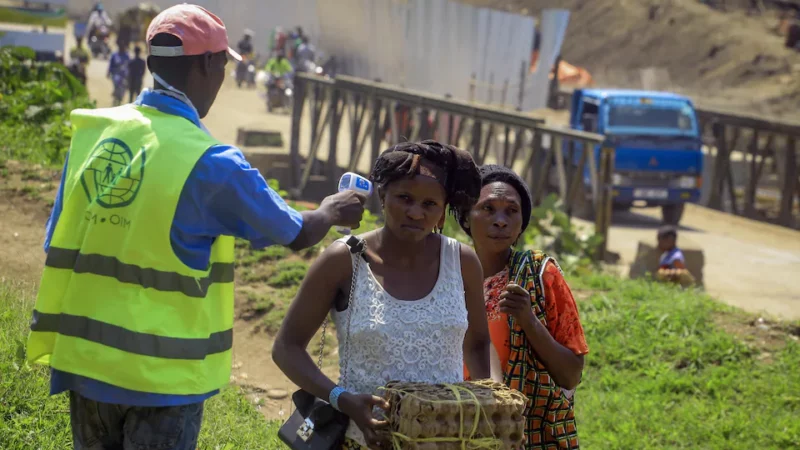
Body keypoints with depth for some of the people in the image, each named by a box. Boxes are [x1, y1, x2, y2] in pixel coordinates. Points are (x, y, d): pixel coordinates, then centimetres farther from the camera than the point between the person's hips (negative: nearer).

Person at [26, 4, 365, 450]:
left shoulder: (90, 133, 1)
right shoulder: (209, 162, -15)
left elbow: (58, 245, 7)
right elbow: (298, 234, -3)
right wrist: (332, 211, 20)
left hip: (84, 360, 6)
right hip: (161, 375, -5)